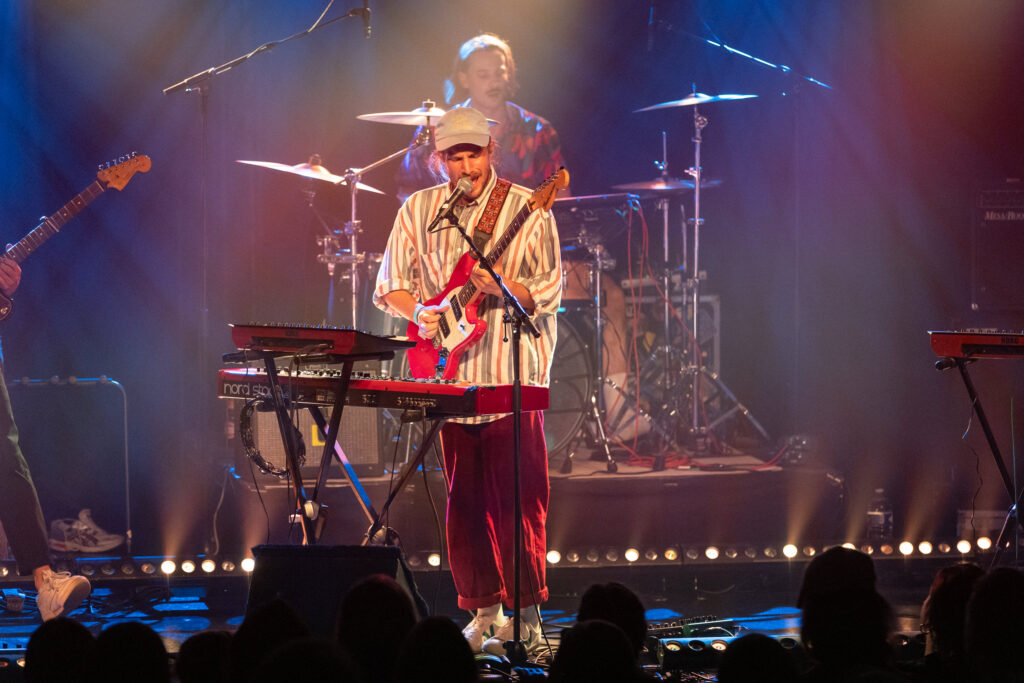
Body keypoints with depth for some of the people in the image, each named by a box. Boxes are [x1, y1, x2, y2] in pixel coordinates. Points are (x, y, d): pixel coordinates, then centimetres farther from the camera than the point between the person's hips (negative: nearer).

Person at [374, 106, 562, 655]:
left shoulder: (528, 211, 1)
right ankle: (484, 612, 14)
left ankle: (526, 615, -4)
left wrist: (504, 288, -23)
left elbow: (549, 292, -4)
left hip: (513, 374, -4)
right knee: (464, 503, 6)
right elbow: (388, 286, 13)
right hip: (450, 376, 4)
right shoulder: (418, 211, 11)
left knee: (517, 501, -8)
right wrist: (419, 312, -7)